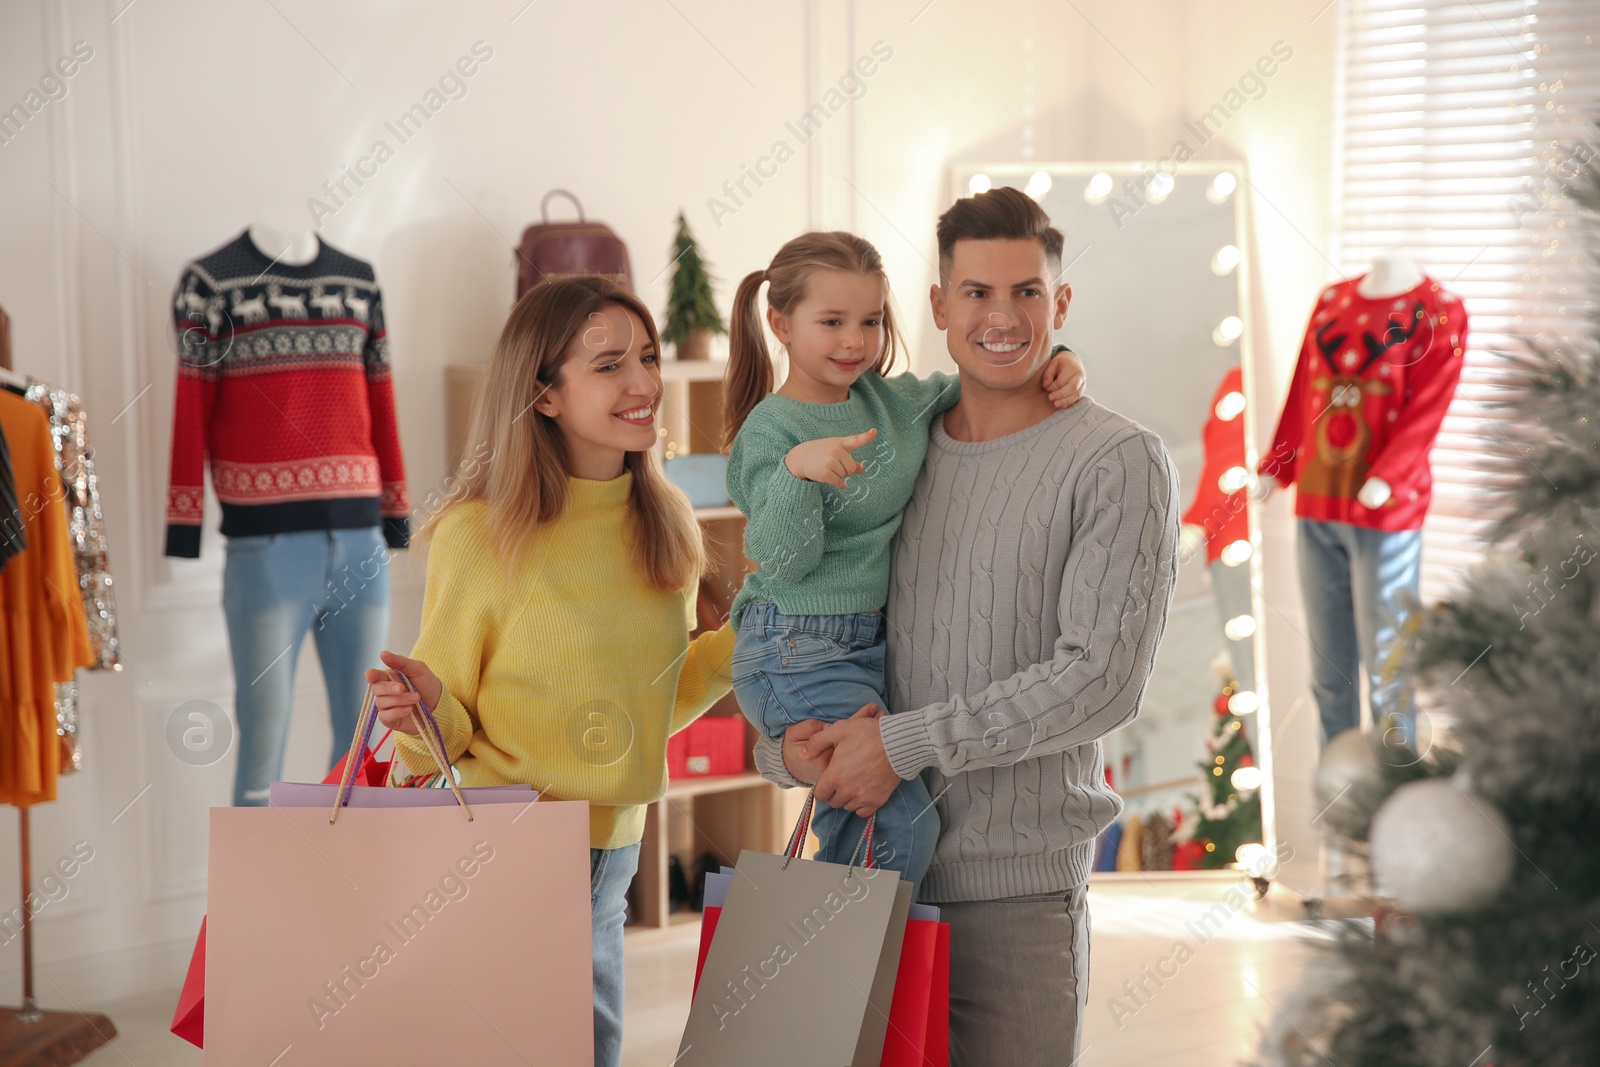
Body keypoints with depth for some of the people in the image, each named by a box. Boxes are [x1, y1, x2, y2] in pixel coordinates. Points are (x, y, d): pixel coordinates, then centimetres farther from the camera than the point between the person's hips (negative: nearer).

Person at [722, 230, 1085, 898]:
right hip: (800, 657, -7)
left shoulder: (892, 400, 6)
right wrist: (798, 471, -35)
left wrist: (1054, 365, -1)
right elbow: (783, 563, -19)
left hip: (875, 641, 8)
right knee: (904, 822, -15)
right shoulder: (770, 430, -12)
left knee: (853, 814, 15)